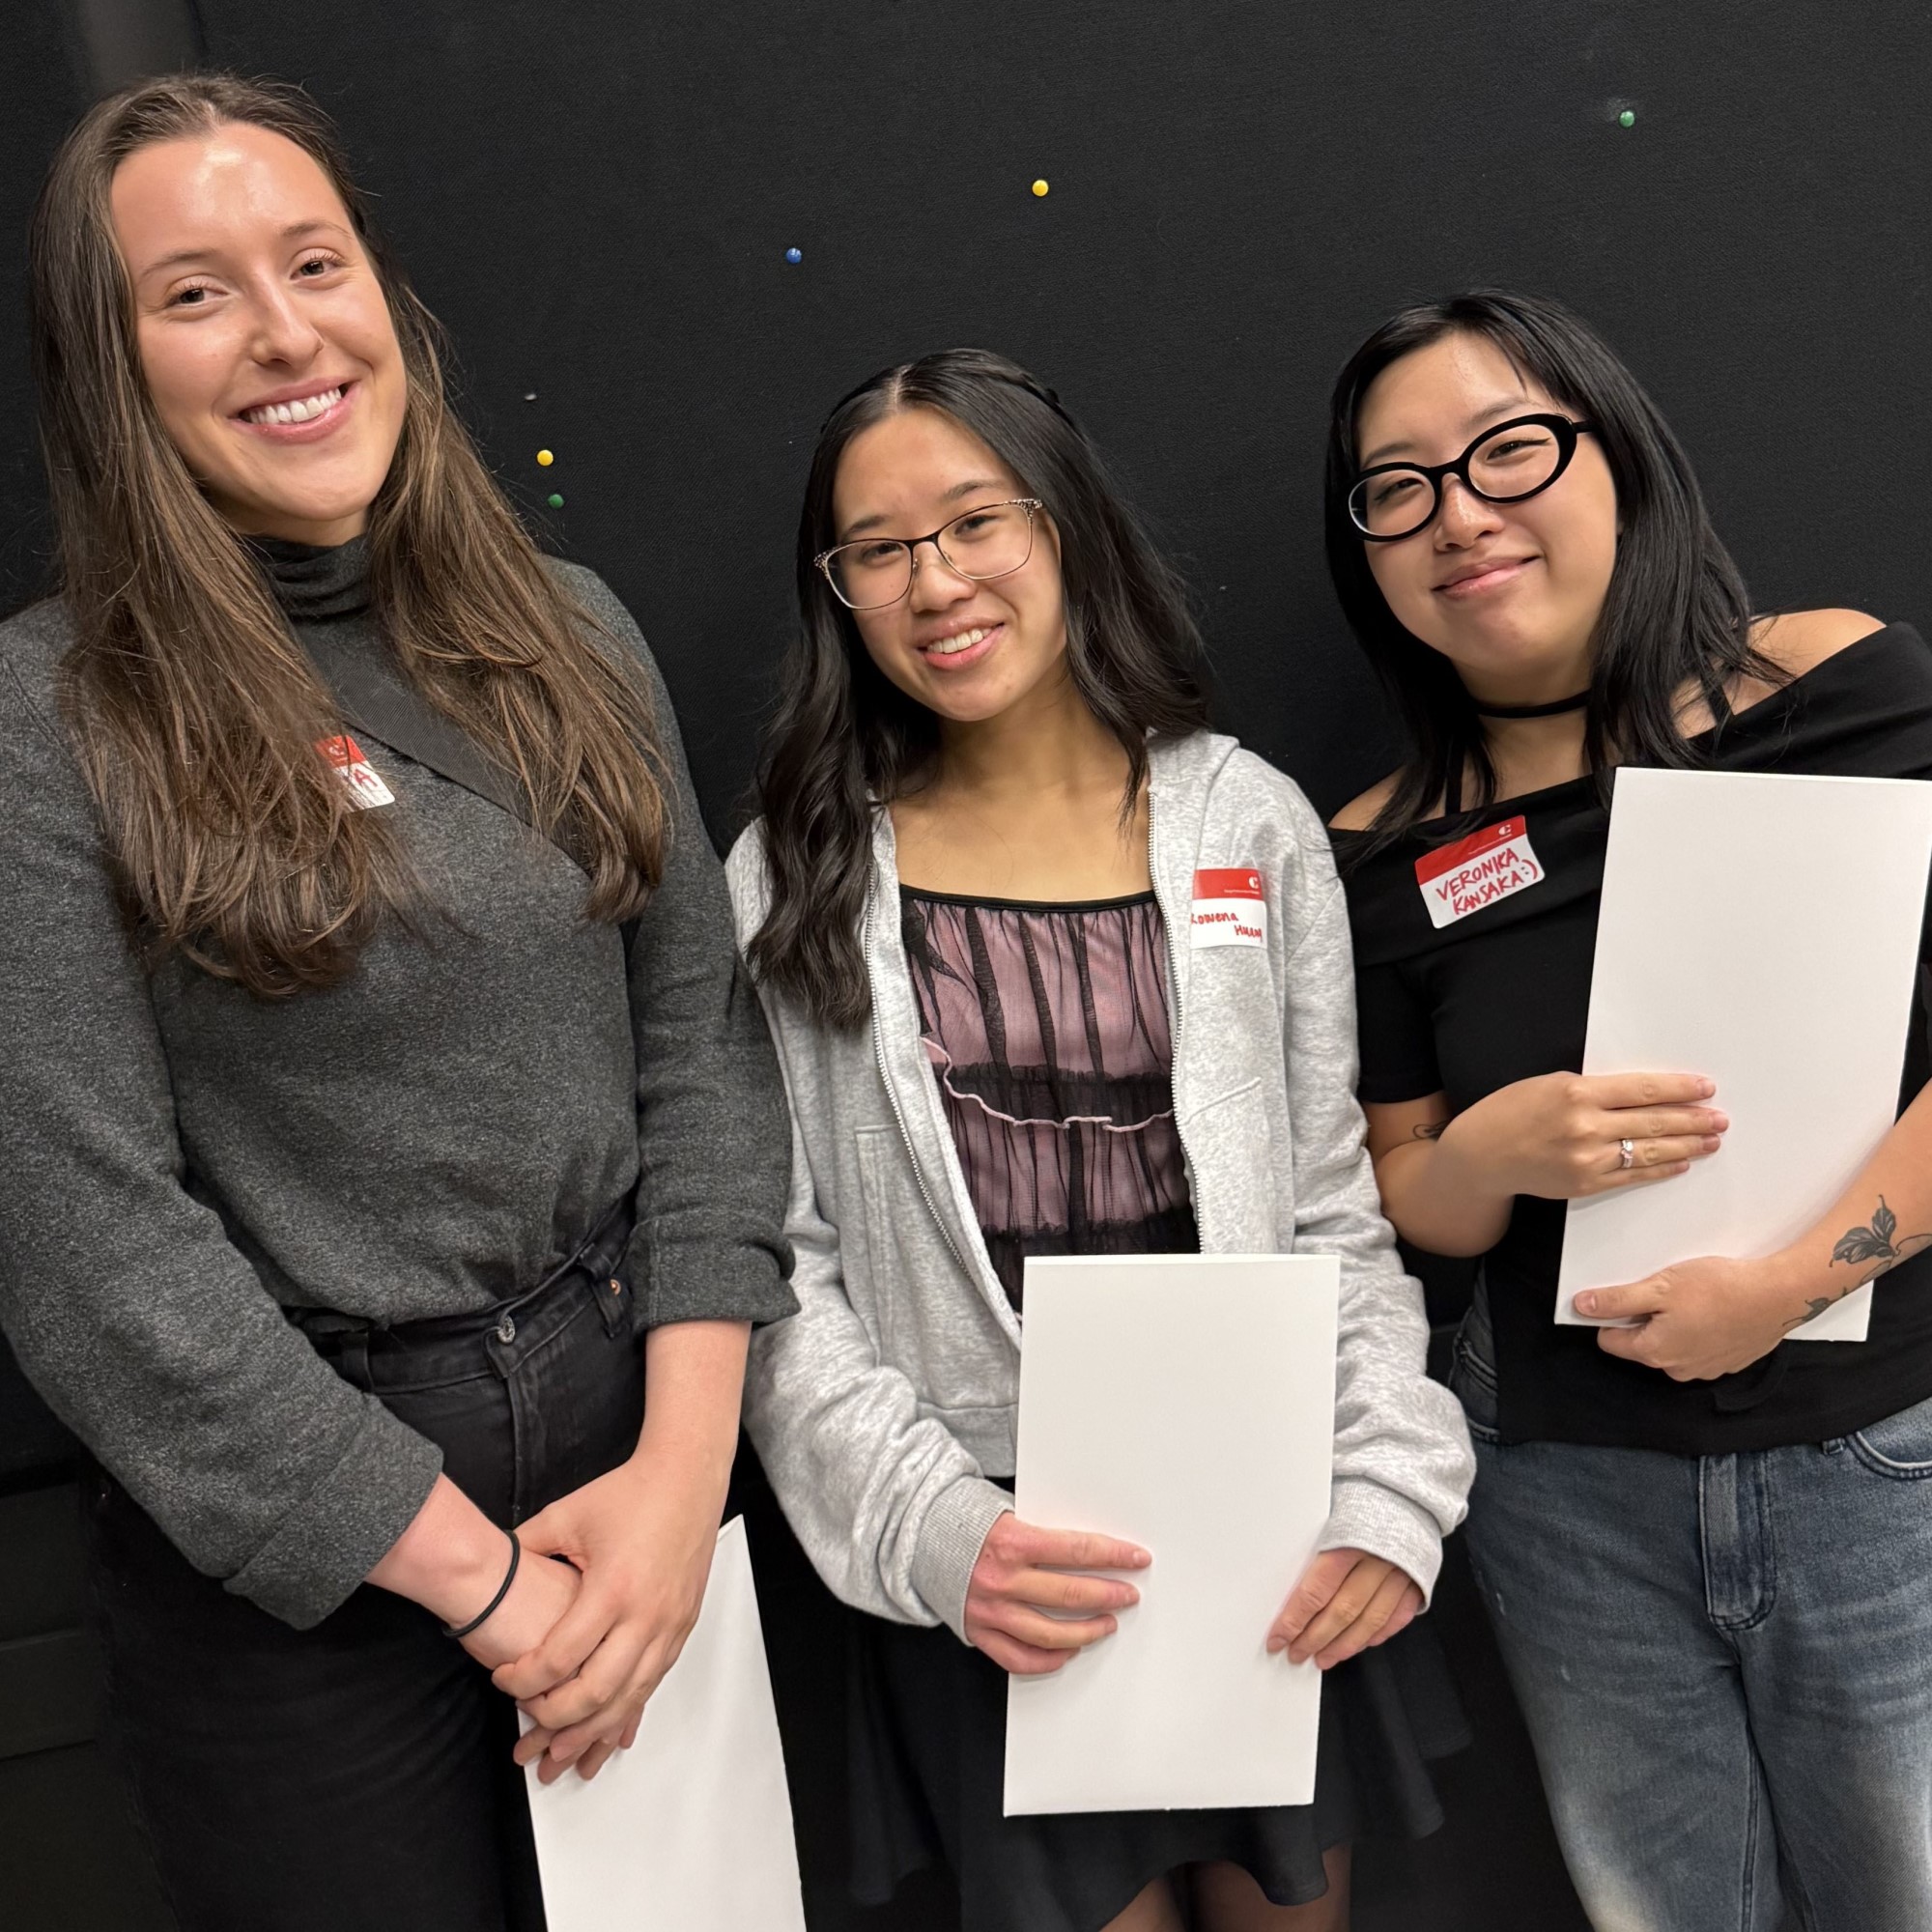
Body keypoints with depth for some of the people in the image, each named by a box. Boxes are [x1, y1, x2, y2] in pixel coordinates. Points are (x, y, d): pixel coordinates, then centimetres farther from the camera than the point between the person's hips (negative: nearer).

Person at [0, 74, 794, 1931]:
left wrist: (687, 1453, -9)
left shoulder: (568, 634, 1)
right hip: (290, 1556, -3)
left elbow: (702, 1039, 0)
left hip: (640, 1452, 4)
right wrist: (474, 1570, -13)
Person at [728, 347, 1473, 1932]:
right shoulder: (797, 884, -5)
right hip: (989, 1579, -1)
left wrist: (1389, 1494, -9)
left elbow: (1337, 1209, 0)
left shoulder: (1249, 823, -2)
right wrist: (932, 1530, -16)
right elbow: (772, 1268, -5)